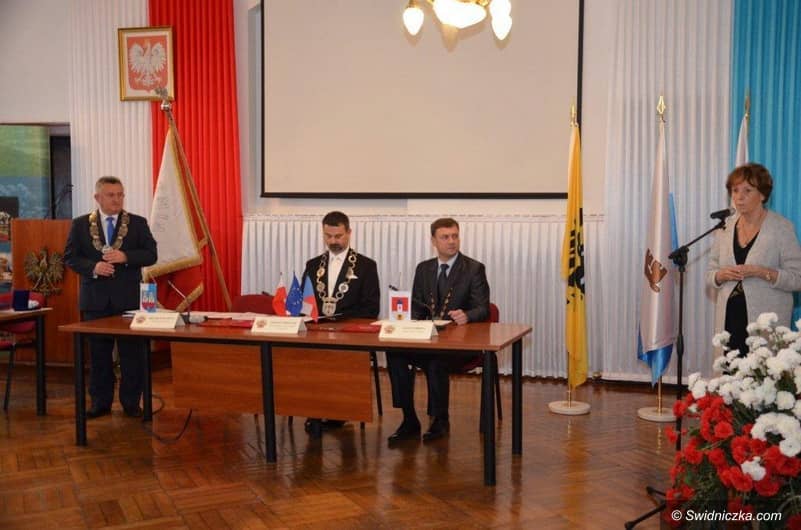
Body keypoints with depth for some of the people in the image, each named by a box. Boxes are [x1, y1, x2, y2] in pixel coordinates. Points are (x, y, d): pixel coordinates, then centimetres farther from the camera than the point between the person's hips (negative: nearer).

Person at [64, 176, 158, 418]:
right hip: (95, 299, 1)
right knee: (99, 353, 8)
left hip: (128, 298, -1)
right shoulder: (80, 224, 5)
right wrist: (93, 267, -15)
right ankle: (100, 402, 18)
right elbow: (70, 257, 3)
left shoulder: (138, 223, 3)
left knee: (131, 353, 3)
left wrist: (125, 257, -17)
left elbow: (151, 254, -1)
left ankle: (131, 402, 13)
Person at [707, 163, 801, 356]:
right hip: (730, 319, 3)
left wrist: (761, 272, -18)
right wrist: (722, 275, -7)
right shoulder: (726, 228, 11)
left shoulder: (782, 228, -1)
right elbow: (710, 276, 15)